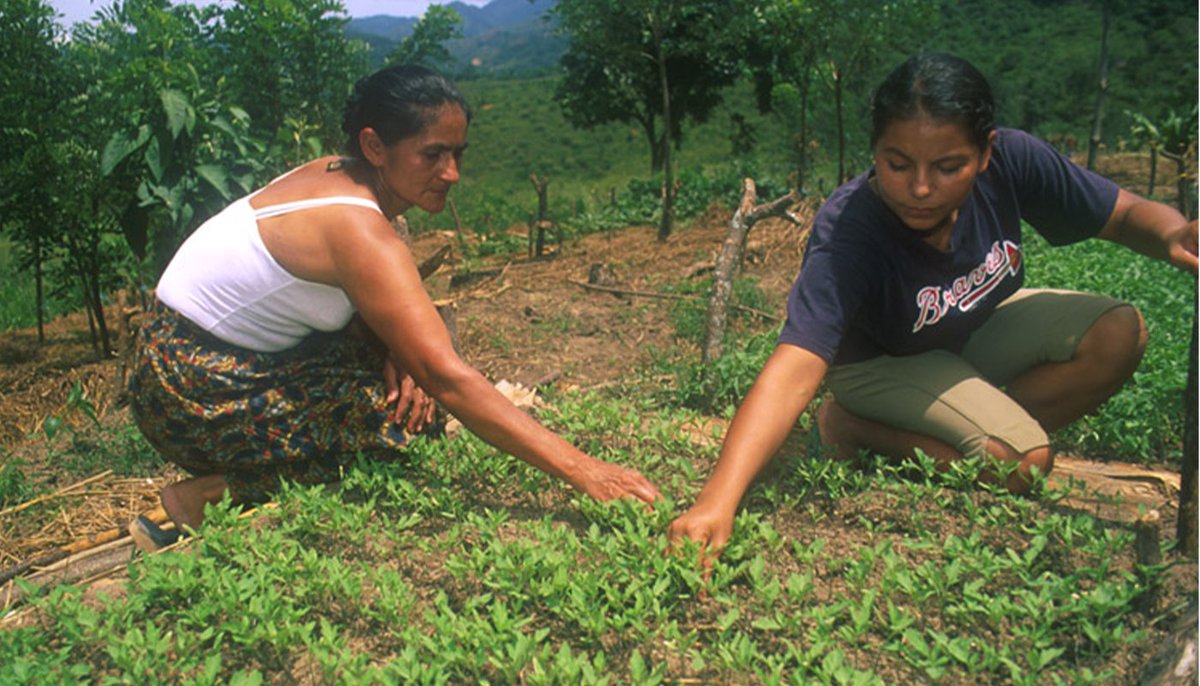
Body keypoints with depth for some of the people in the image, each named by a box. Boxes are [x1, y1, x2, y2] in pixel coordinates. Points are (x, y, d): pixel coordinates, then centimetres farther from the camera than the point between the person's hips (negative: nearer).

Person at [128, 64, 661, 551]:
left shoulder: (337, 175, -2)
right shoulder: (358, 231, -29)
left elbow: (367, 307, 6)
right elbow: (447, 379, -35)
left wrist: (395, 355, -17)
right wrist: (578, 469, -37)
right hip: (192, 394, -9)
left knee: (407, 378, 2)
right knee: (400, 415, -18)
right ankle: (206, 497, -7)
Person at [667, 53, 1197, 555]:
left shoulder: (1012, 160, -25)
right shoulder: (847, 235, -38)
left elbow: (1124, 213, -9)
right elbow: (795, 367, -49)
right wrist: (716, 501, -61)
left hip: (982, 328, 6)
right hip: (885, 362, -6)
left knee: (1119, 334, -17)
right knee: (1018, 464, -25)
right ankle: (853, 427, -2)